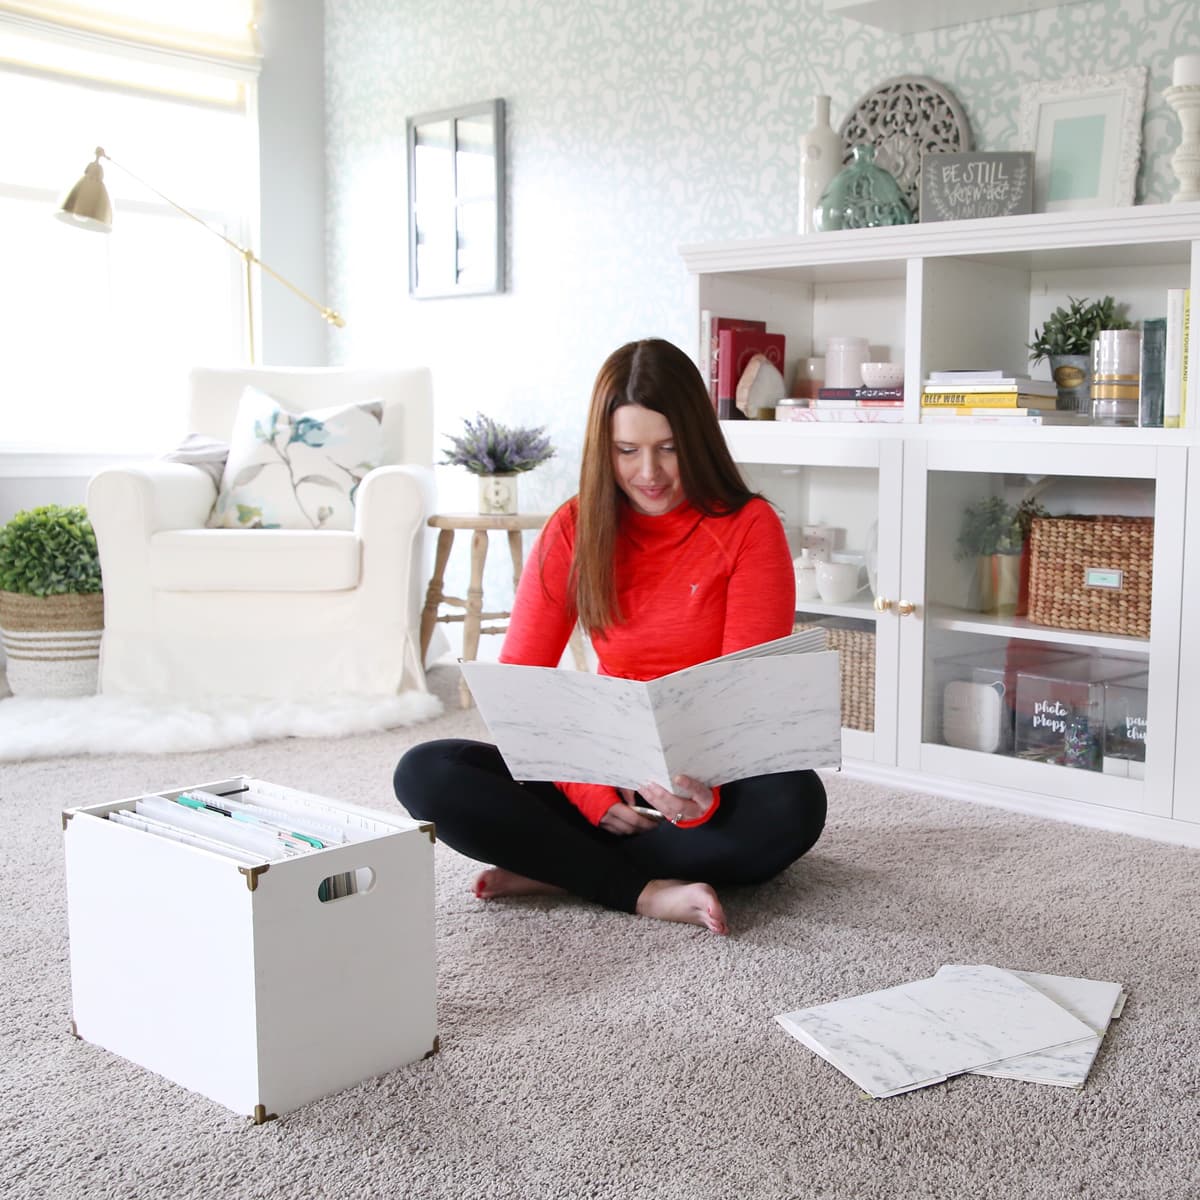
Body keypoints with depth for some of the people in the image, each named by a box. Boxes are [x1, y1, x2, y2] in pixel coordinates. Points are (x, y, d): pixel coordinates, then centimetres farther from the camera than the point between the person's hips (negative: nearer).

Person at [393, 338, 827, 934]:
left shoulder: (749, 527, -6)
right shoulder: (575, 529, 1)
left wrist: (703, 790, -35)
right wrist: (591, 794, -18)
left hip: (717, 781, -2)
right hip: (607, 779, 2)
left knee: (794, 802, -36)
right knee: (424, 773, -18)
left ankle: (556, 868, -23)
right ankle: (643, 890, -25)